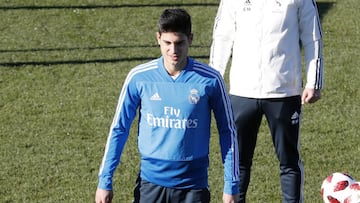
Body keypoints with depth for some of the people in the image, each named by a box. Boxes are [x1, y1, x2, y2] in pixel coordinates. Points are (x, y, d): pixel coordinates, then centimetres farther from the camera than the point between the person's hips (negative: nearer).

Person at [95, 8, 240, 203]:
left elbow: (228, 132, 3)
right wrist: (105, 181, 1)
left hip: (193, 186, -1)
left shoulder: (210, 80, -6)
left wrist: (231, 186, 0)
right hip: (151, 182, 1)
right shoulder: (139, 77, -4)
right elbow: (119, 129, 4)